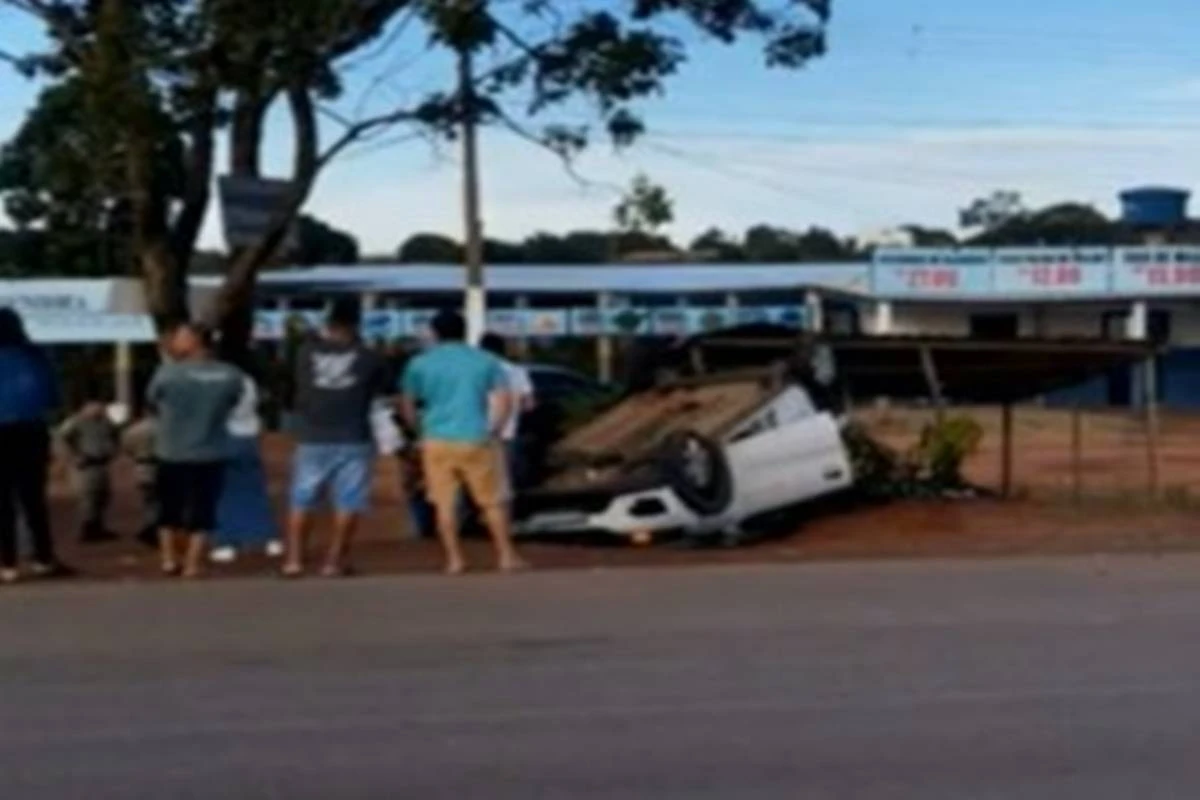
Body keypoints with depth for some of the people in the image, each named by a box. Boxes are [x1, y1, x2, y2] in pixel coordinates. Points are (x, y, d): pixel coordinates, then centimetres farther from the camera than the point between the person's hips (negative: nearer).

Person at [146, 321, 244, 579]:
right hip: (211, 455, 1)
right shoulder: (230, 376, -7)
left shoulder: (168, 372, -15)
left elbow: (152, 401, 0)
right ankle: (192, 565, 9)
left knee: (169, 510, 19)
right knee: (202, 514, 10)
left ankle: (169, 558, 20)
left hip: (172, 454, -1)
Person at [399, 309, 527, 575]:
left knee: (445, 503, 7)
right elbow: (504, 401, -2)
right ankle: (506, 556, 12)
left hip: (438, 441, 0)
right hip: (476, 440, 0)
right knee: (493, 501, 10)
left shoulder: (420, 364, 3)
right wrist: (494, 430, 9)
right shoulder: (485, 360, 4)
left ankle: (455, 560, 5)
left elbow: (406, 406, 3)